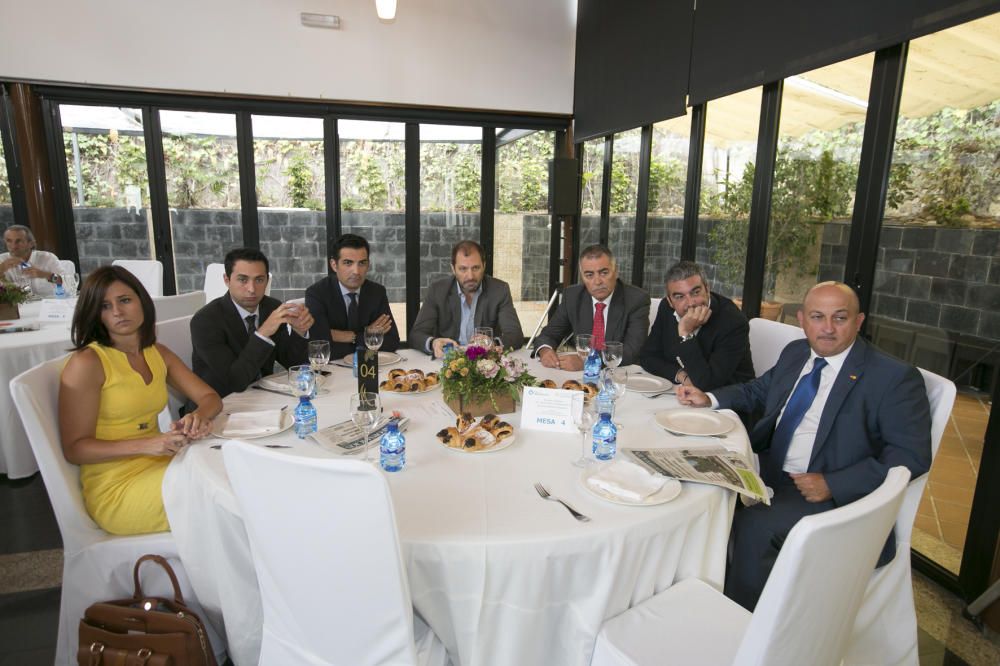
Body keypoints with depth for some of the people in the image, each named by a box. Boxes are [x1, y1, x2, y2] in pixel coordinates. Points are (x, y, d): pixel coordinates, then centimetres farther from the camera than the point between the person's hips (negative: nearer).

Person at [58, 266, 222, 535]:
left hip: (159, 466, 6)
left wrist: (199, 416, -16)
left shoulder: (157, 353, 9)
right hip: (116, 490, -6)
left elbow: (210, 397, 8)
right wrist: (147, 445, -26)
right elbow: (74, 448, -12)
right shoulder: (86, 362, -11)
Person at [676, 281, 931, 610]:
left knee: (754, 524, -28)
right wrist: (708, 399, 8)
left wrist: (832, 484, -21)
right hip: (767, 472, 7)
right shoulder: (794, 353, 10)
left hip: (835, 494, -6)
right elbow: (756, 391, 26)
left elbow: (912, 456, -13)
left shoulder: (895, 377, -9)